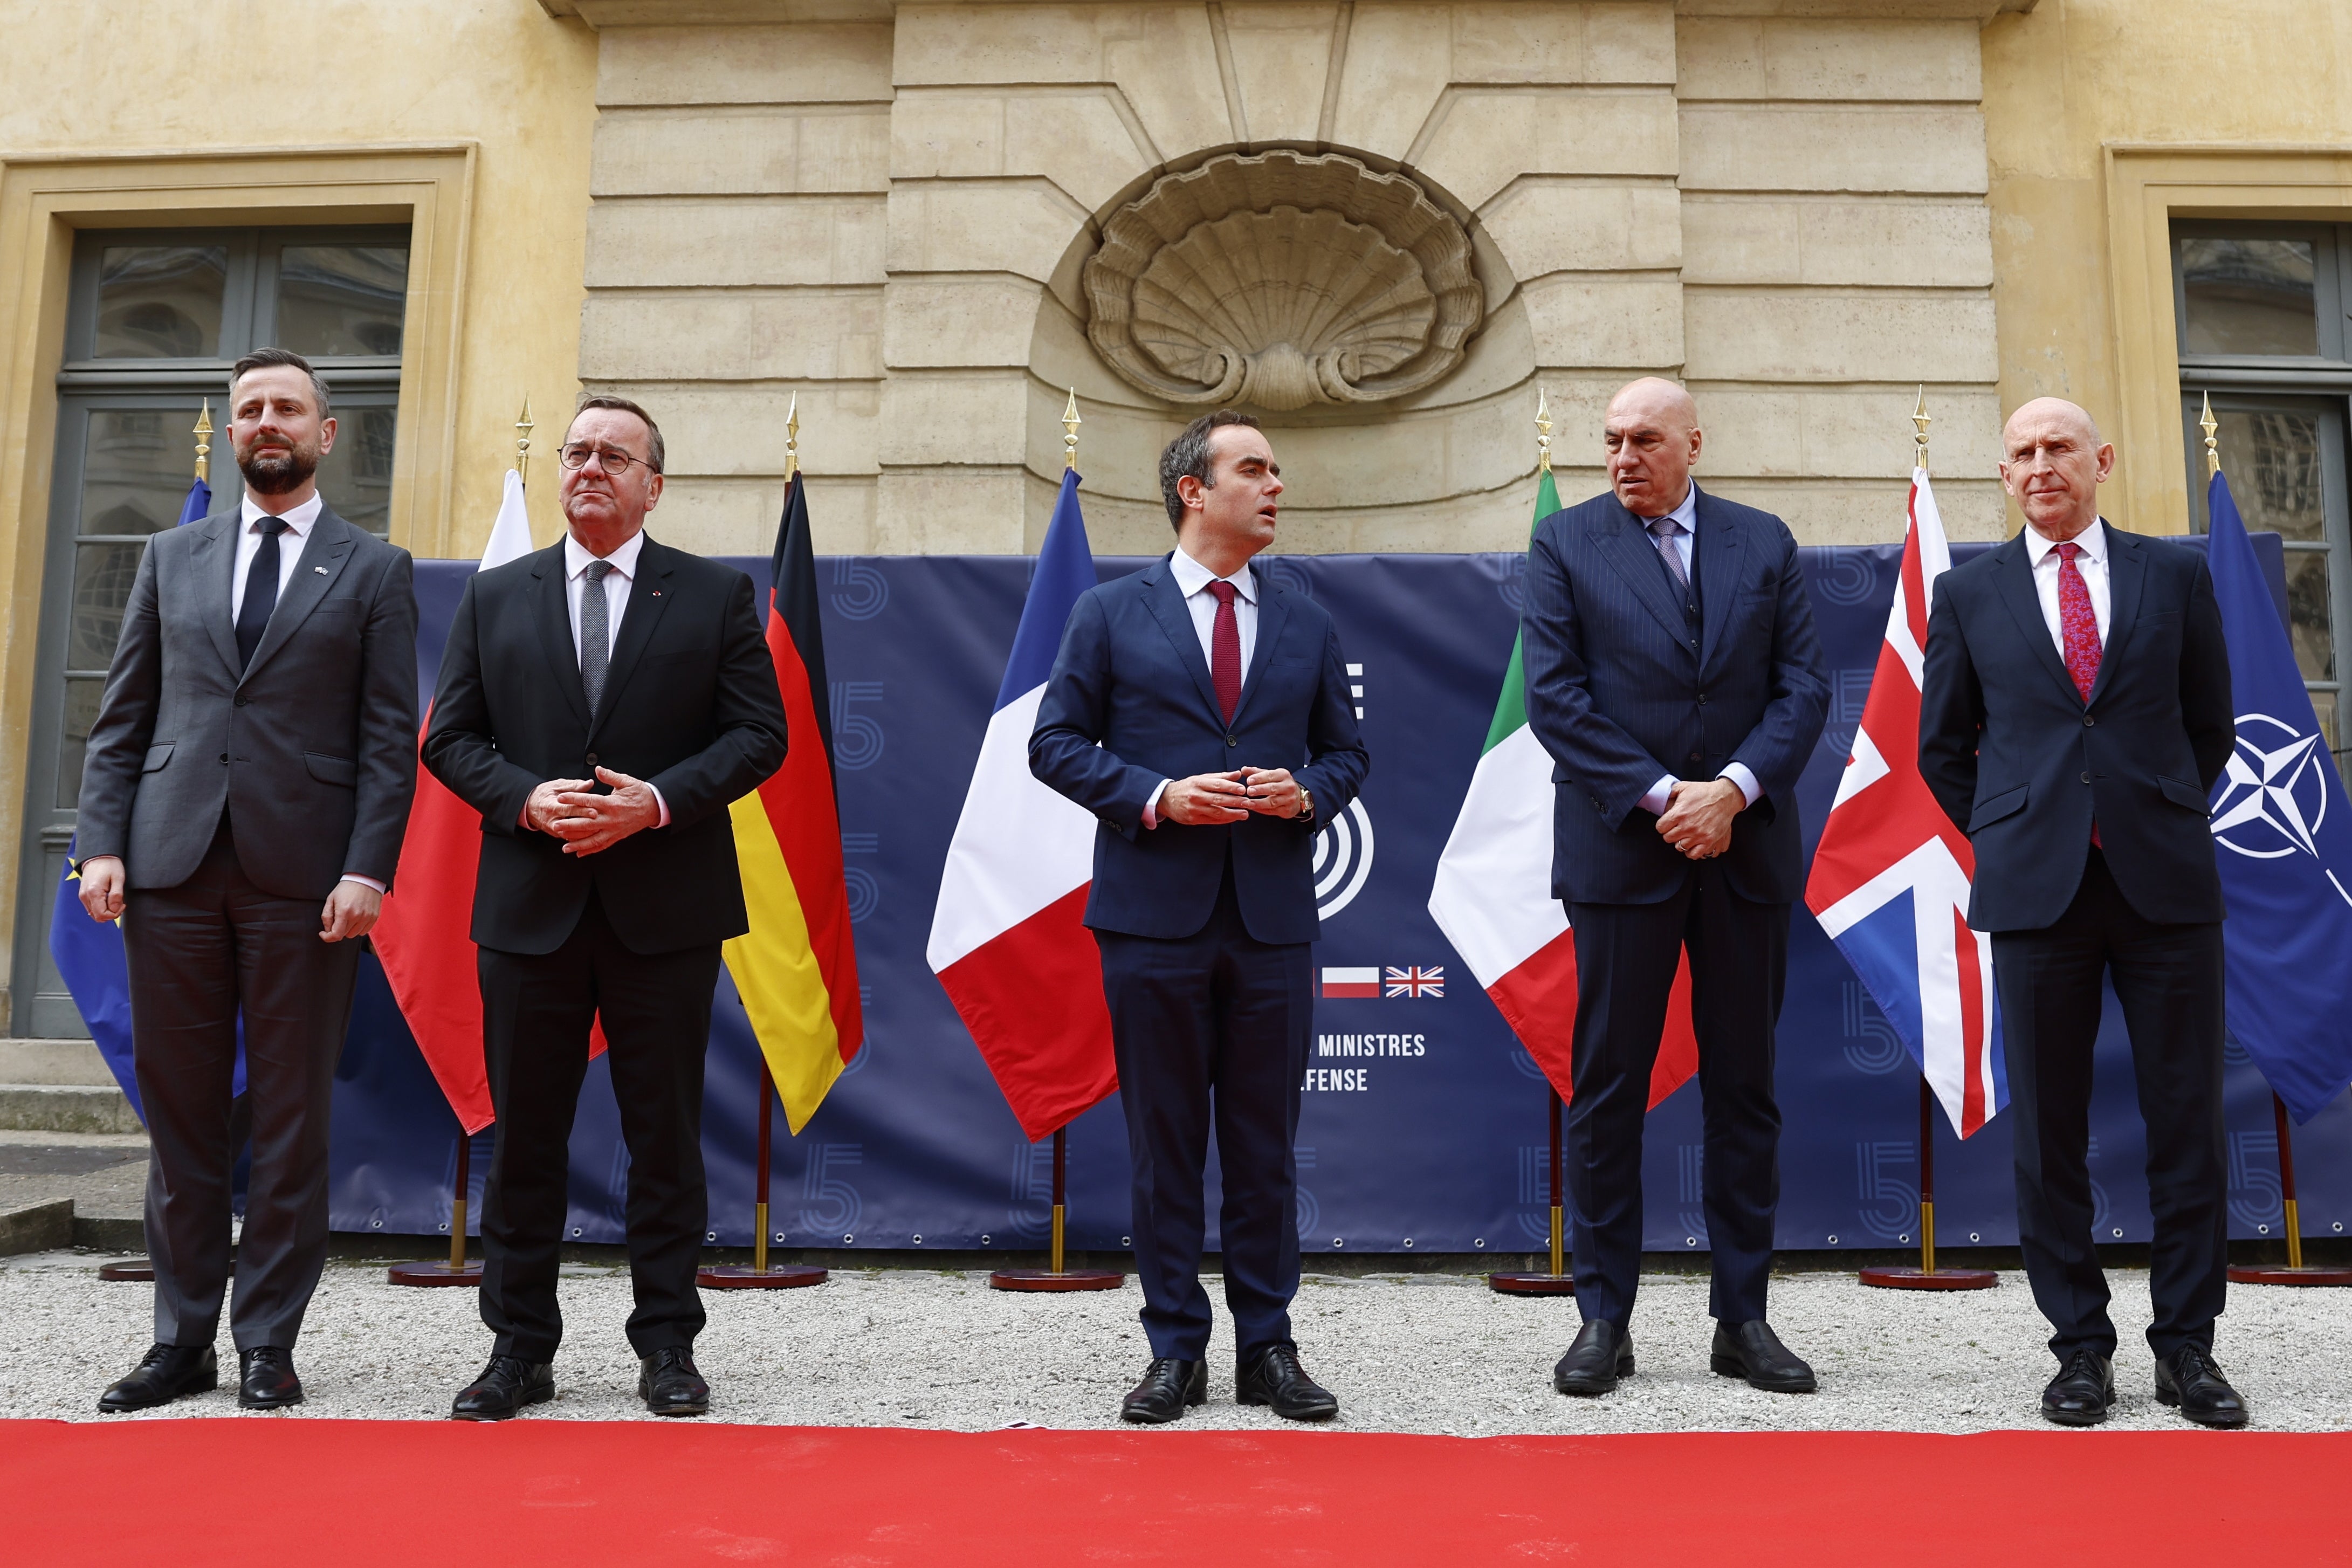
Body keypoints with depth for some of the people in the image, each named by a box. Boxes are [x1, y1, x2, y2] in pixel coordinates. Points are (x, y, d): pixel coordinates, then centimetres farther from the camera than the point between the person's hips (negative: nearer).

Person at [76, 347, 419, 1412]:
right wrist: (102, 843, 0)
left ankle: (268, 1344, 14)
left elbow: (389, 737, 0)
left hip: (303, 875, -3)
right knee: (179, 1114, 8)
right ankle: (182, 1342, 19)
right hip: (172, 866, 3)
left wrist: (366, 869, -10)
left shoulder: (375, 571, 7)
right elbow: (122, 717, 12)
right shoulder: (171, 558, 16)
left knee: (292, 1120, 3)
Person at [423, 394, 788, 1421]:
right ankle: (520, 1349, 21)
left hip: (666, 908, -2)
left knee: (666, 1134, 5)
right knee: (524, 1134, 8)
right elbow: (450, 737, 9)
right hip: (529, 904, 2)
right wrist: (525, 799, -11)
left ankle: (667, 1347, 17)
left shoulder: (714, 595, 5)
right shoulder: (495, 597, 11)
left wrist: (658, 801, -14)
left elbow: (759, 733, -1)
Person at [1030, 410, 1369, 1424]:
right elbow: (1056, 743, 1)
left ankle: (1267, 1348, 20)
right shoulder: (1111, 614, 4)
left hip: (1273, 919, 2)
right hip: (1154, 914, -2)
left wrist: (1309, 794, -6)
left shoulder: (1308, 626, 12)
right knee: (1164, 1143, 6)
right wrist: (1157, 796, -13)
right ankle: (1176, 1351, 18)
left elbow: (1345, 751, 16)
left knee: (1265, 1143, 8)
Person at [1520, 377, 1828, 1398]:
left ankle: (1743, 1318, 19)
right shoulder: (1564, 544, 3)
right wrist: (1661, 797, -13)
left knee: (1744, 1084, 8)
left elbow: (1804, 685, 4)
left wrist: (1734, 788, -12)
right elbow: (1555, 698, -5)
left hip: (1748, 848, 3)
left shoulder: (1765, 544, 11)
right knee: (1607, 1086, 2)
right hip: (1620, 849, -2)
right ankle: (1605, 1318, 13)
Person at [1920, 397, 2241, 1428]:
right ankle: (2081, 1347, 14)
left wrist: (2165, 822, 9)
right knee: (2048, 1127, 3)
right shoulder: (1968, 593, 8)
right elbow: (1943, 747, 13)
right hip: (2036, 886, 0)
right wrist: (2009, 840, 6)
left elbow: (2211, 726, 15)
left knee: (2186, 1116, 4)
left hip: (2165, 881, 1)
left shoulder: (2176, 576, 10)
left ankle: (2186, 1345, 17)